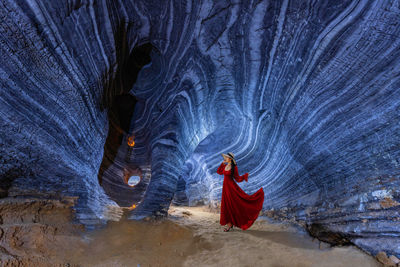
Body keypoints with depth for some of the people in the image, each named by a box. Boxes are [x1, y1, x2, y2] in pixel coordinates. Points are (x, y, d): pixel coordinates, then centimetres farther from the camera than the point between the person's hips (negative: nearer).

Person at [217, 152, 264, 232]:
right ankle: (230, 223, 21)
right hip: (225, 187, 7)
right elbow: (219, 172, 21)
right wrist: (222, 163, 13)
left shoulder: (234, 167, -11)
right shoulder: (225, 166, 8)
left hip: (231, 187, -7)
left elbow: (237, 178, -5)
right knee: (227, 205, 11)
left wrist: (245, 175, -20)